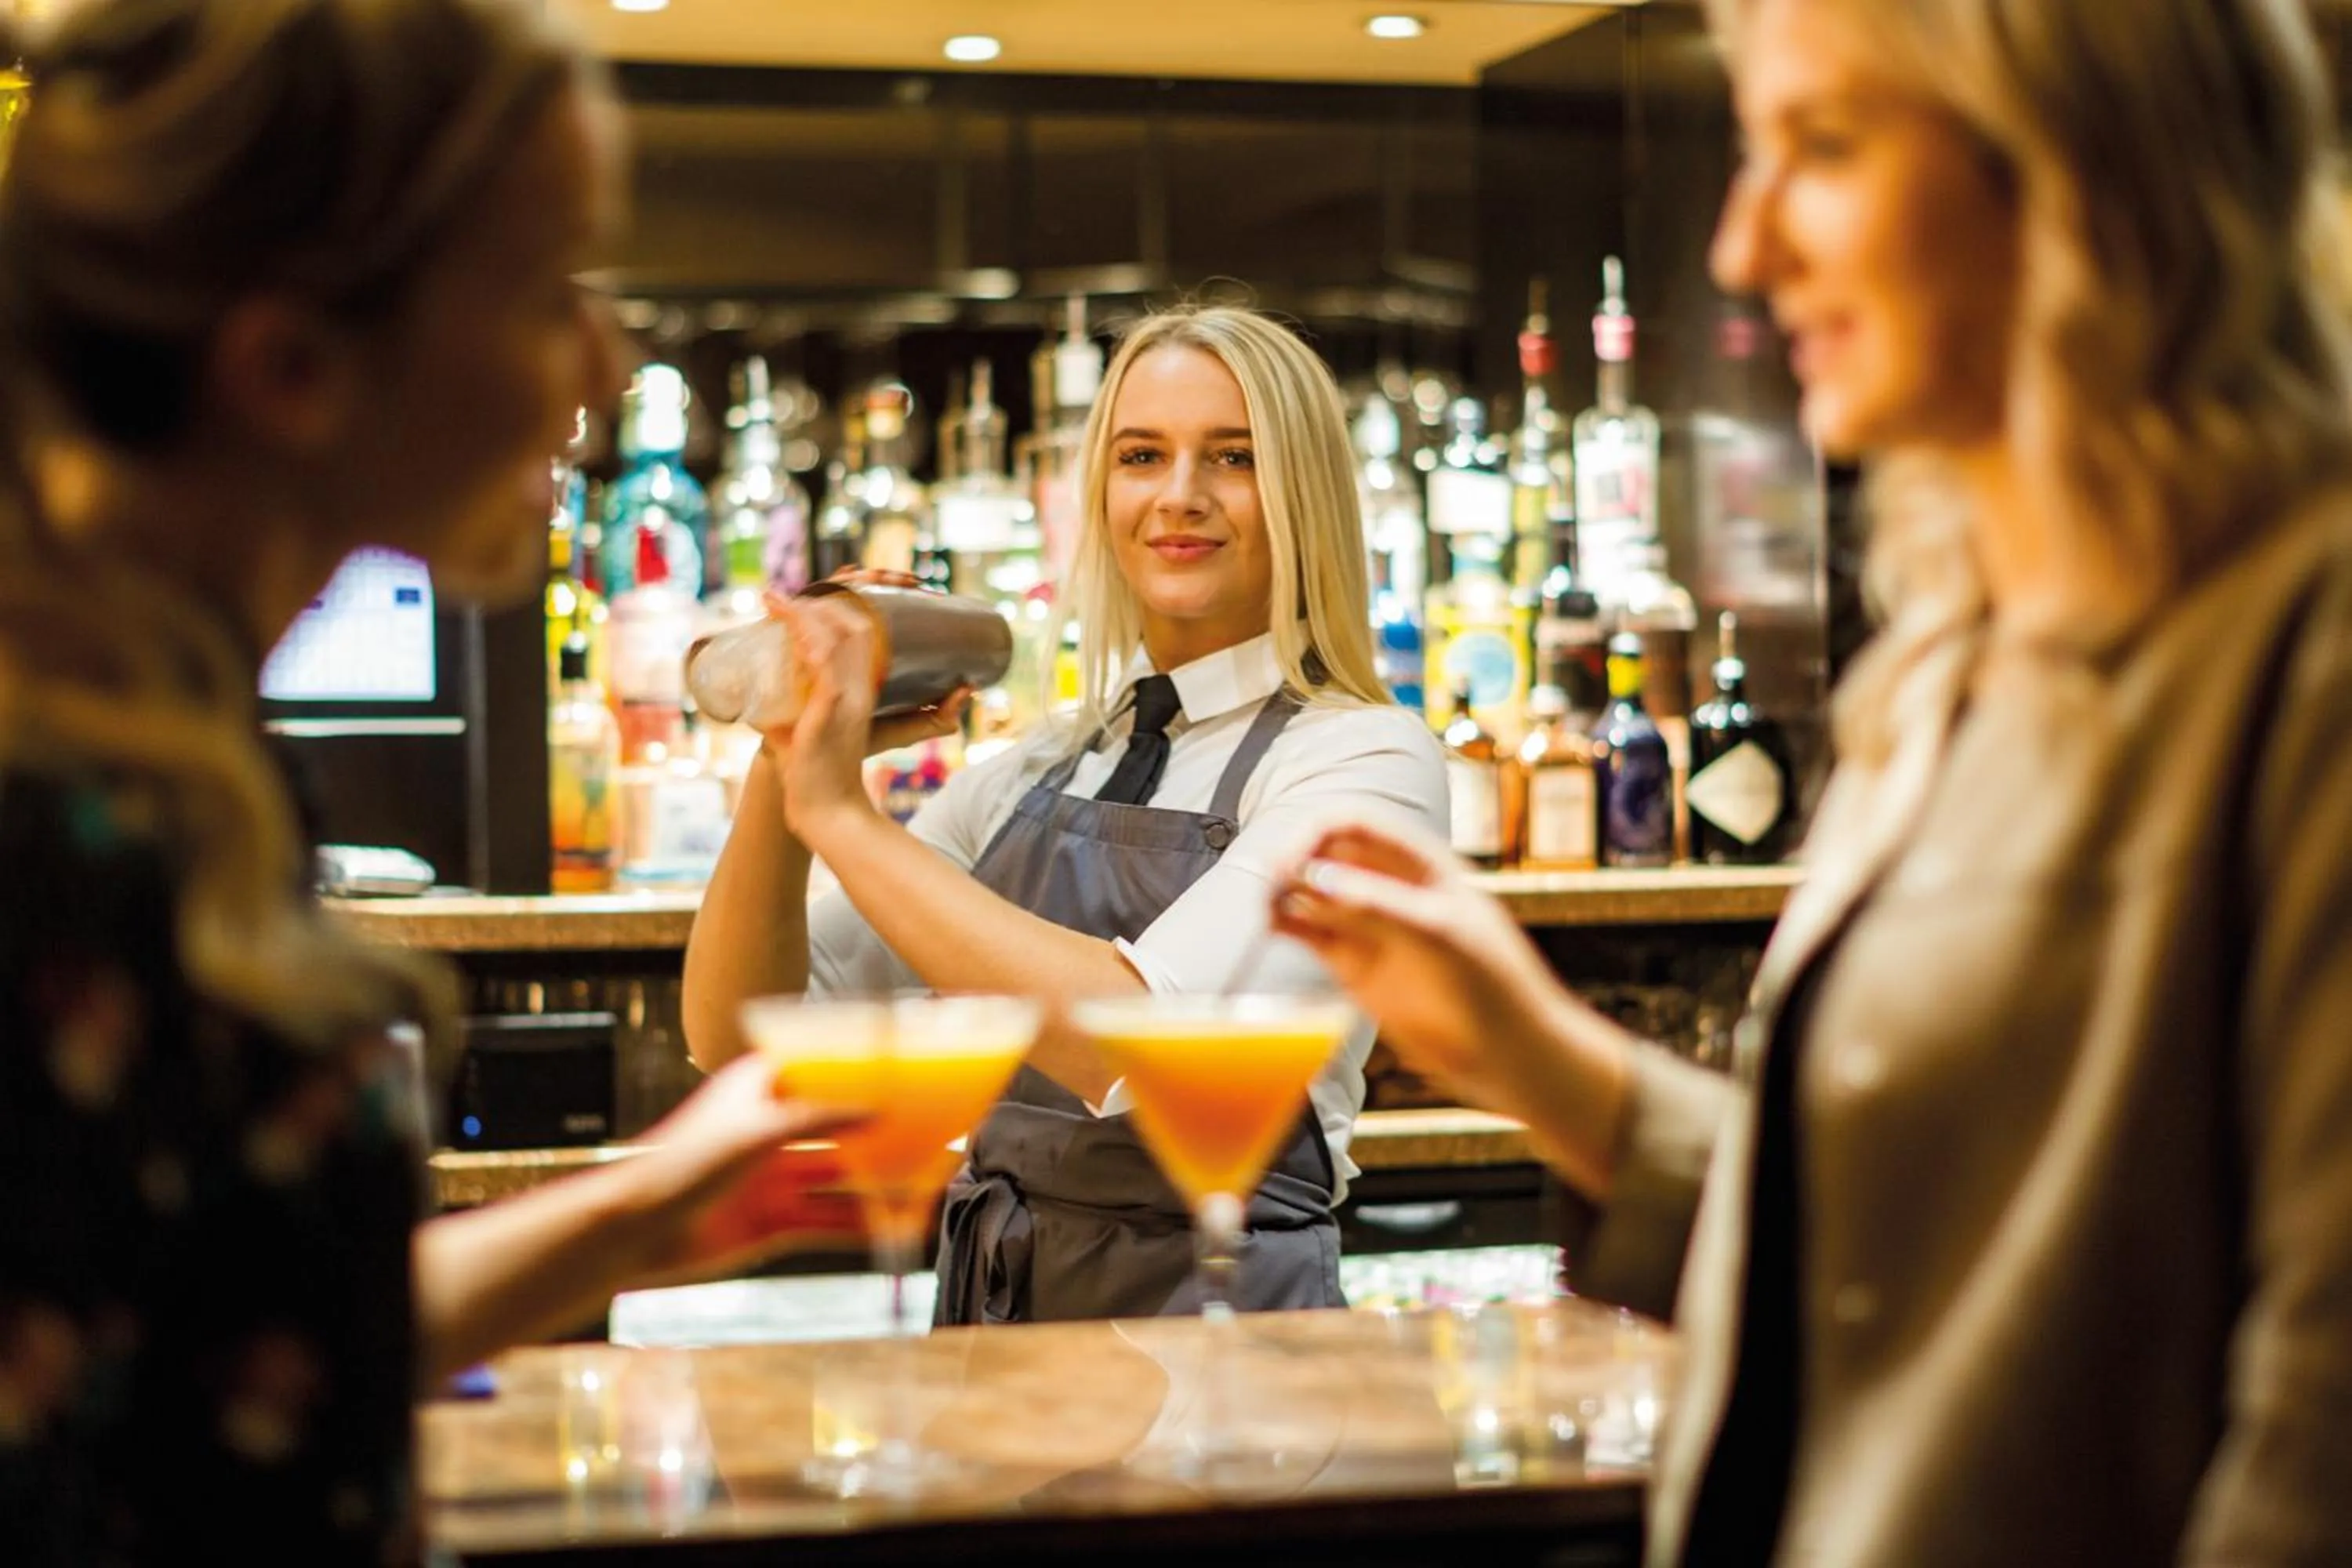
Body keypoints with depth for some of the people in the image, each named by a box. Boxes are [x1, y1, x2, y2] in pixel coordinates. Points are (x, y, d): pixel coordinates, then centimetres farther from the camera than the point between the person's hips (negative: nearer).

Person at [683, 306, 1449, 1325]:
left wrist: (842, 814, -15)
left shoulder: (1366, 759, -5)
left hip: (1227, 1347, -5)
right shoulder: (1030, 780, 12)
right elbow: (739, 1037, 8)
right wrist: (785, 775, -7)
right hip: (992, 1319, 5)